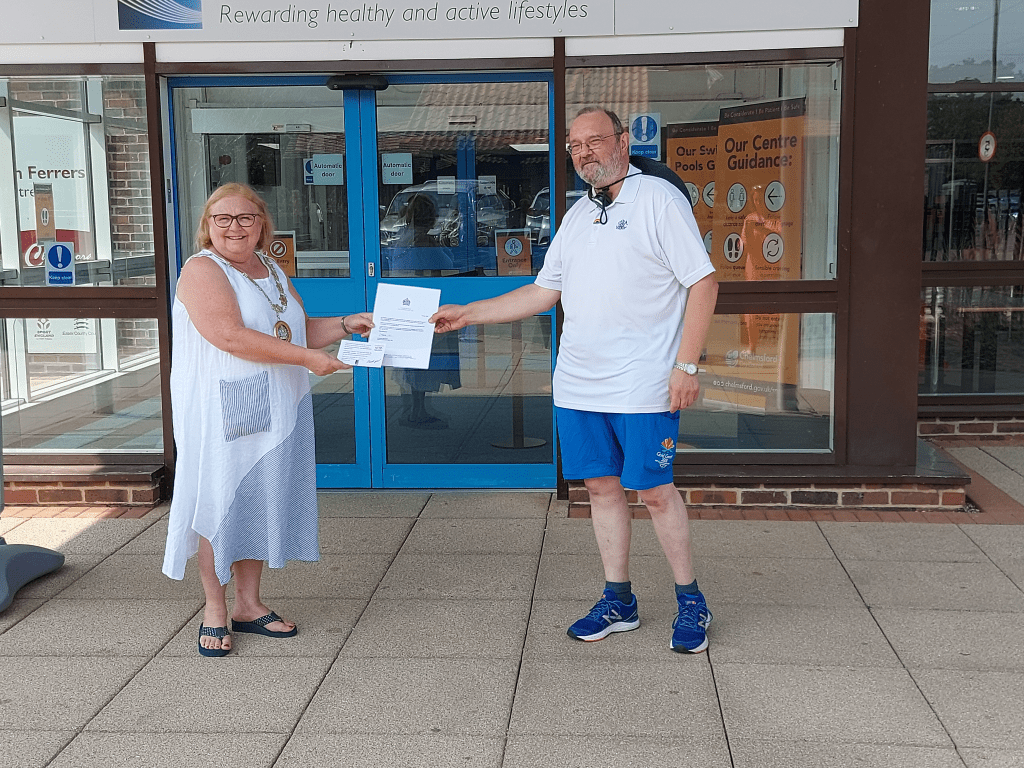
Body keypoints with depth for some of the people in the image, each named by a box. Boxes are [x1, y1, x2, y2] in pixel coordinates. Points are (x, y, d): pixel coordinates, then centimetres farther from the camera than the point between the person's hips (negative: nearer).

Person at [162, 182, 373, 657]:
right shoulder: (202, 270, -10)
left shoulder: (272, 270, 15)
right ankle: (214, 611, 14)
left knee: (260, 503, 11)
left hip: (272, 413, 7)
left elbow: (300, 332, 22)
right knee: (218, 505, 0)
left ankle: (248, 605, 23)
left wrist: (345, 325, 4)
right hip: (219, 413, -7)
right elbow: (230, 337, -23)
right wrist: (308, 358, -24)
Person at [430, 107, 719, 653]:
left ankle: (690, 601, 16)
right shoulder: (576, 216, 16)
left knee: (655, 491, -2)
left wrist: (686, 365, -14)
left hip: (643, 384, -6)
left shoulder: (659, 199, -5)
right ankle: (618, 601, 23)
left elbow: (703, 283, -8)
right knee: (601, 486, 10)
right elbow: (544, 292, 20)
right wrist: (467, 314, 14)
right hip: (578, 383, 6)